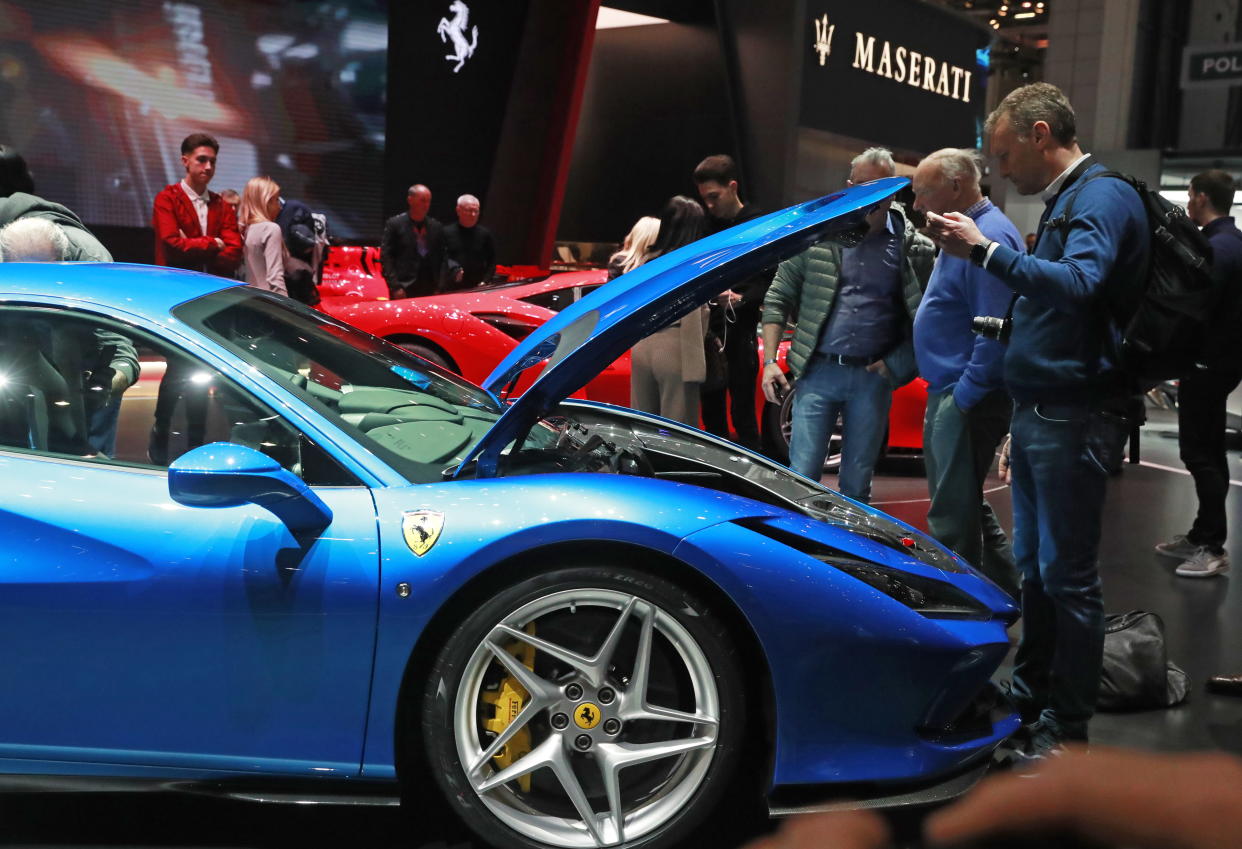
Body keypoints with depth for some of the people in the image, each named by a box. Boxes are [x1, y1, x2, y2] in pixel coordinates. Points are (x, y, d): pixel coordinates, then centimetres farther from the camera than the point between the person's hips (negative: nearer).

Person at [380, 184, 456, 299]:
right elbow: (386, 258, -2)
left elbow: (443, 259, 11)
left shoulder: (436, 227, 12)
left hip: (430, 290, 3)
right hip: (403, 291, -3)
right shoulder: (394, 224, 2)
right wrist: (395, 288, -11)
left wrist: (440, 288, -1)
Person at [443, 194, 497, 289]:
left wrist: (485, 282, -4)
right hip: (452, 288, -1)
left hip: (478, 288, 1)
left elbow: (491, 263, 8)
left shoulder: (485, 234, 7)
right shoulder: (446, 233, 2)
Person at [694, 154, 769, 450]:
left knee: (742, 414, -5)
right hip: (708, 330, 5)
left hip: (739, 332, -5)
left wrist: (741, 298, -24)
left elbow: (772, 281, -9)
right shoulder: (705, 223, 11)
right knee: (711, 413, 10)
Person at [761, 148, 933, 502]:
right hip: (818, 373, 0)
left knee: (857, 486, 9)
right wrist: (769, 361, -2)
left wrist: (897, 364, -3)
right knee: (801, 479, -3)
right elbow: (778, 298, 6)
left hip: (872, 378, 1)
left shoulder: (912, 248, 3)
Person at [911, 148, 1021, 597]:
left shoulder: (989, 236, -17)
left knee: (953, 515, -5)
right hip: (949, 392, 11)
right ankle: (1005, 593, 32)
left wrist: (964, 396, -21)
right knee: (965, 506, 20)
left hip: (966, 398, -11)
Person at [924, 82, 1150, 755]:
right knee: (1034, 566, 15)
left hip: (1070, 420, -9)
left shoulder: (1103, 198, -11)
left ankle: (1067, 725, 9)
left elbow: (1079, 283, -30)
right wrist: (1012, 326, 13)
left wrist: (984, 251, -31)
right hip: (1036, 414, 10)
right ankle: (1030, 697, 26)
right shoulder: (1063, 202, 19)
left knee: (1066, 573, -2)